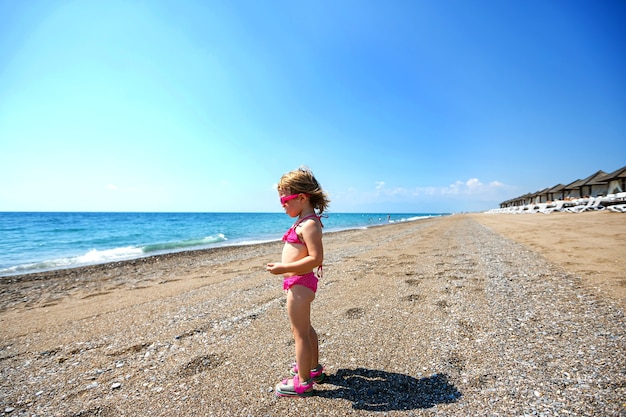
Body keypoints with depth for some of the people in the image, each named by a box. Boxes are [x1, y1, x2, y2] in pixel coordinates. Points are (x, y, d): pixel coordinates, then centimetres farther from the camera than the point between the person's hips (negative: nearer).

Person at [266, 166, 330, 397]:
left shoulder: (309, 224, -22)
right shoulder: (306, 222, 8)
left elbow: (316, 258, -28)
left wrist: (284, 268, -27)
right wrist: (286, 267, 16)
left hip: (299, 283, -11)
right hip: (299, 282, 11)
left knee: (299, 332, 4)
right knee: (305, 328, 24)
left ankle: (303, 382, 21)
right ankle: (313, 367, 42)